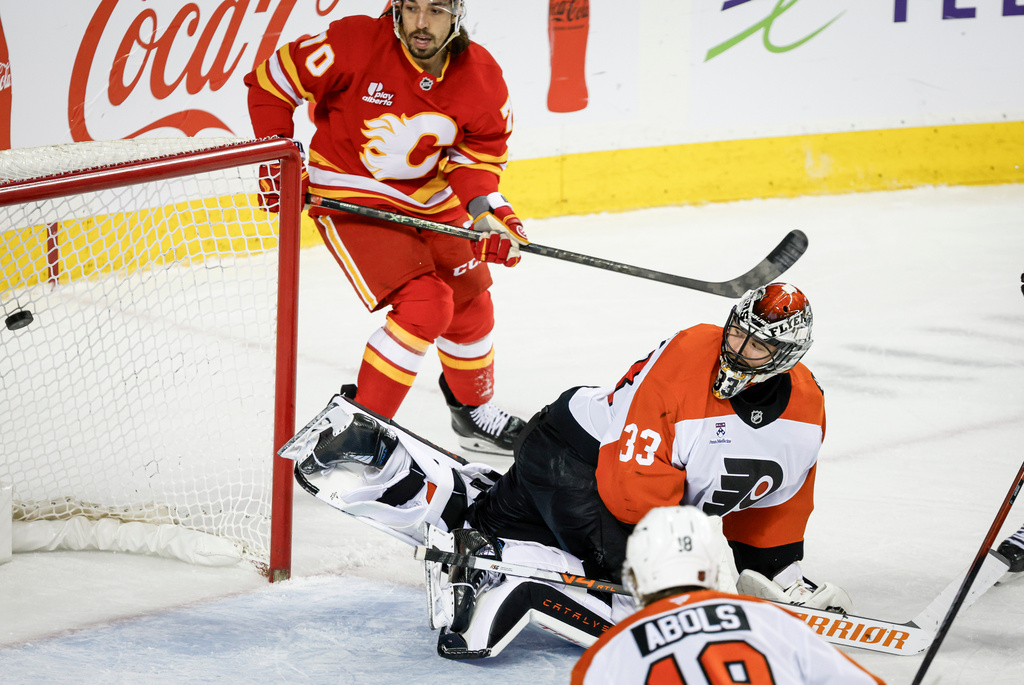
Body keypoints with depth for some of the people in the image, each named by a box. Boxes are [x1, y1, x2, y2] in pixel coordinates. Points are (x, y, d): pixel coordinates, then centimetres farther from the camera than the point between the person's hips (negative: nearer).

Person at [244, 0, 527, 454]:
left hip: (432, 201, 6)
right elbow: (271, 80, -15)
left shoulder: (481, 77, -14)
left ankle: (473, 413, 43)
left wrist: (487, 210, -19)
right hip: (351, 197, -6)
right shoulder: (354, 44, -26)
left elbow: (481, 150, -1)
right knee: (424, 306, -20)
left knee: (469, 308, 16)